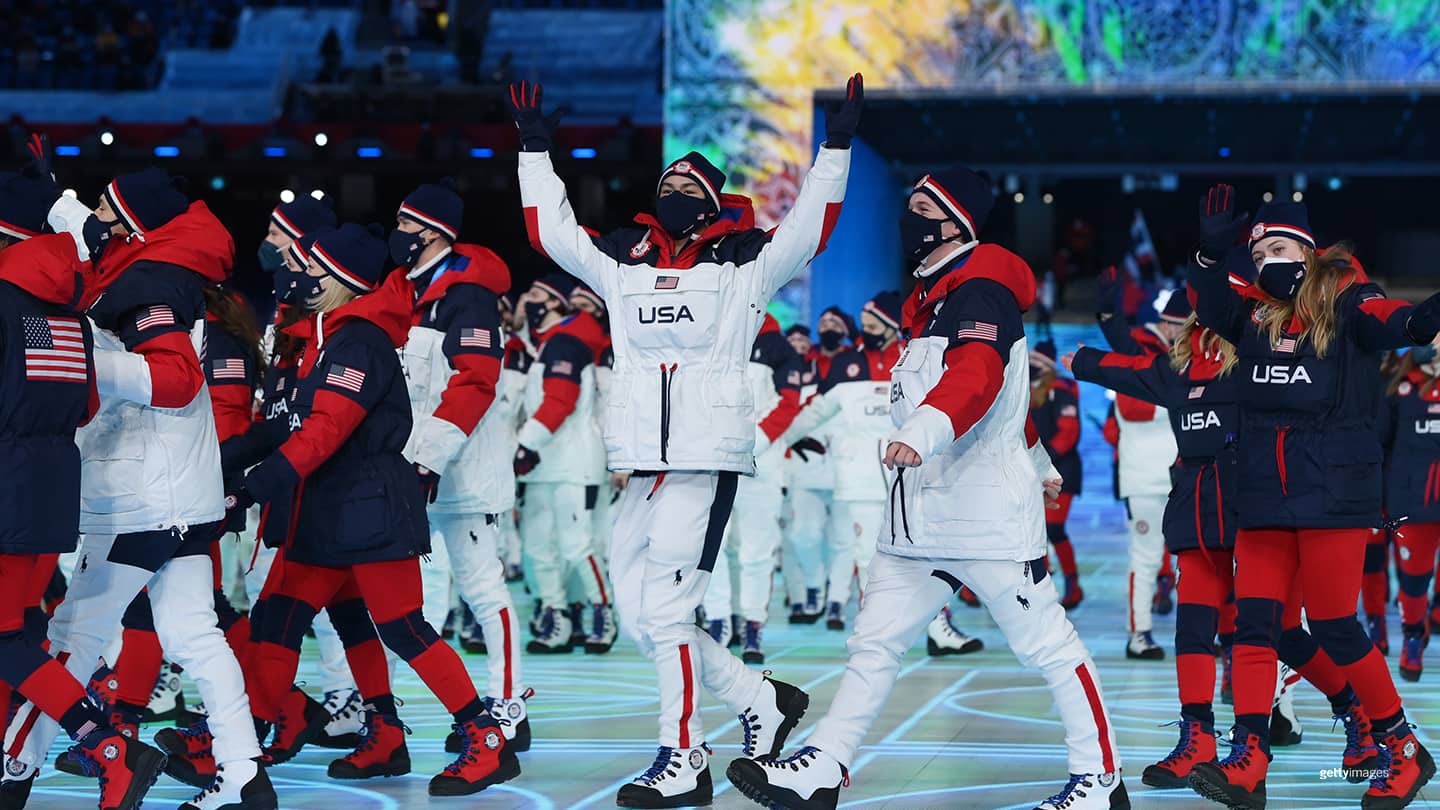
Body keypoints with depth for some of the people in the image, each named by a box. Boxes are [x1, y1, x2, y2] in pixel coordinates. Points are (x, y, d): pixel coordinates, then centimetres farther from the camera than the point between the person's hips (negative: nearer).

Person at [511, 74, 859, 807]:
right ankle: (761, 701, 20)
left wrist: (837, 144, -8)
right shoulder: (622, 263, 16)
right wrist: (534, 145, 19)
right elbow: (551, 230, 20)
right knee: (638, 618, 5)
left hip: (709, 461, -6)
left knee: (665, 611, -10)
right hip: (641, 464, 6)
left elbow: (808, 229, -3)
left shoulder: (743, 265, 4)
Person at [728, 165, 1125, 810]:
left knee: (1046, 643, -2)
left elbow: (977, 379, -33)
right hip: (922, 510, 10)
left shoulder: (980, 294, -13)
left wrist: (922, 432, -50)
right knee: (875, 637, 6)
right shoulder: (929, 297, 19)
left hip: (988, 508, -10)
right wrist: (1039, 463, 40)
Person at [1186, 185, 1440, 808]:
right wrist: (1213, 253, -13)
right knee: (1253, 621, 0)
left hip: (1334, 492, -6)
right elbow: (1215, 312, 2)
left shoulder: (1345, 301, -4)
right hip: (1264, 494, 6)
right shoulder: (1258, 314, 13)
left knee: (1334, 627, -4)